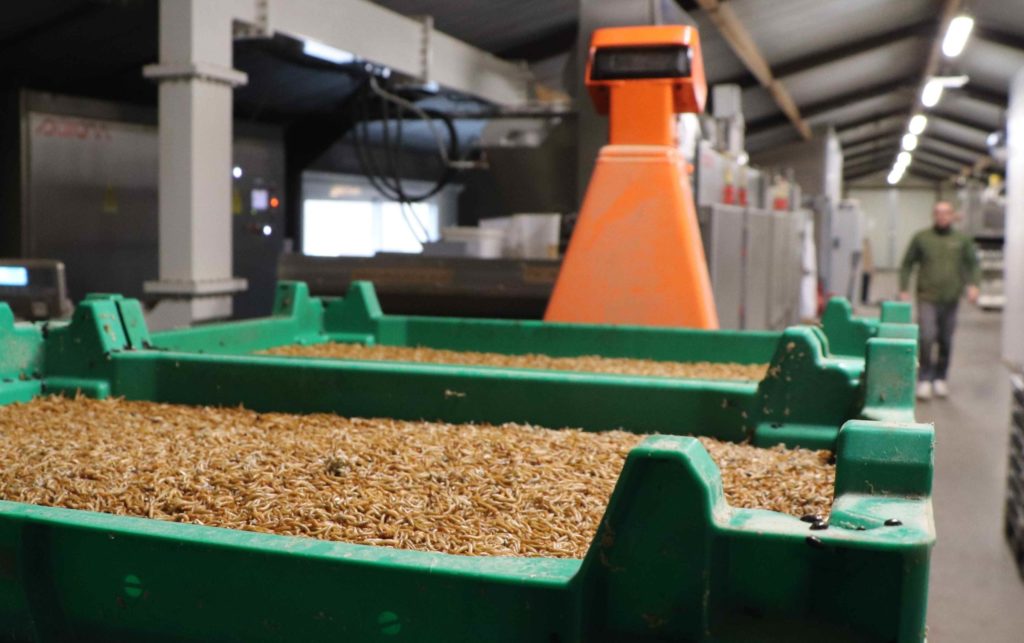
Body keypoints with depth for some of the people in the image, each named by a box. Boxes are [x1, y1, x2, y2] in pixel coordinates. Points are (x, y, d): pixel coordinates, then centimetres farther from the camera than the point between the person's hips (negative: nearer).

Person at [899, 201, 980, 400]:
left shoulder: (962, 240, 9)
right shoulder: (921, 238, 5)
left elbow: (972, 264, 12)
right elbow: (907, 265, 8)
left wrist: (973, 284, -6)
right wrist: (903, 289, 0)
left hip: (951, 299, 2)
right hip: (927, 298, -2)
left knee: (946, 341, 8)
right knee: (926, 337, -15)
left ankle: (940, 378, 24)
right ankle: (924, 379, -3)